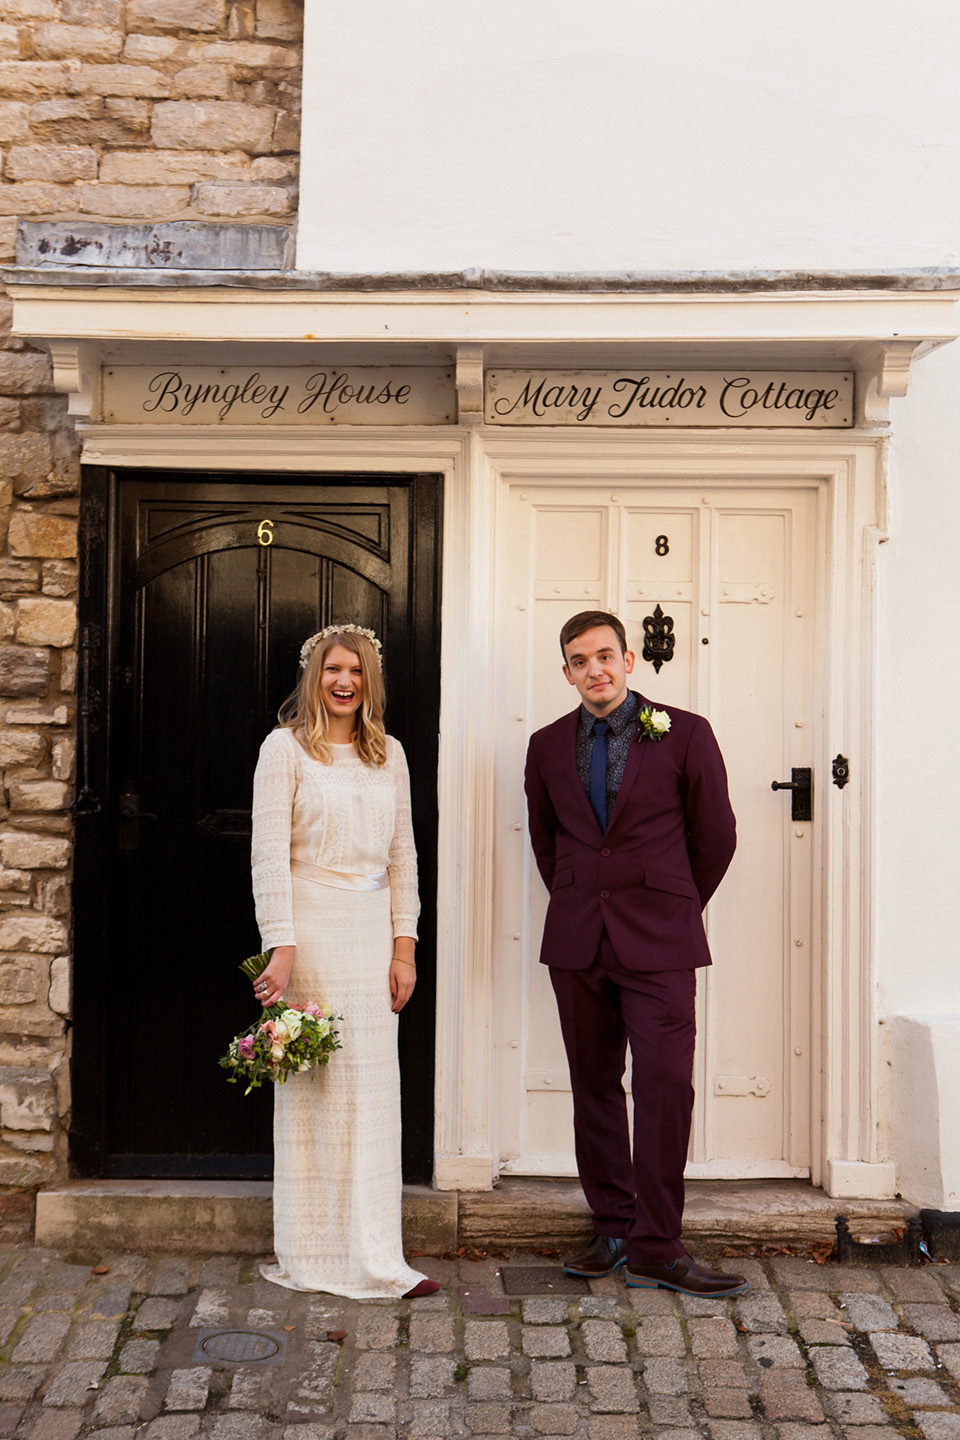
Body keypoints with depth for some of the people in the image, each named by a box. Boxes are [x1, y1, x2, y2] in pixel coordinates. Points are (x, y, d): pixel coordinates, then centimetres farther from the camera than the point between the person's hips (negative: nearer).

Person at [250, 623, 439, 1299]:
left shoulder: (388, 754, 12)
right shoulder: (285, 747, -2)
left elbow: (403, 856, 11)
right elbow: (269, 854, -8)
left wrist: (405, 945, 5)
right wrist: (280, 948, -15)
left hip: (372, 930, 4)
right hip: (310, 927, -4)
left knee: (373, 1089, 5)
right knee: (310, 1088, 1)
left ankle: (374, 1258, 14)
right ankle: (311, 1256, 15)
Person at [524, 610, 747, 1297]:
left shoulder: (684, 734, -2)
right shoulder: (548, 746, 9)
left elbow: (716, 835, 5)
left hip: (658, 942, -3)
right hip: (577, 940, 4)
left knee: (665, 1086, -7)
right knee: (594, 1087, 9)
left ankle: (657, 1248, 4)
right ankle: (613, 1231, 22)